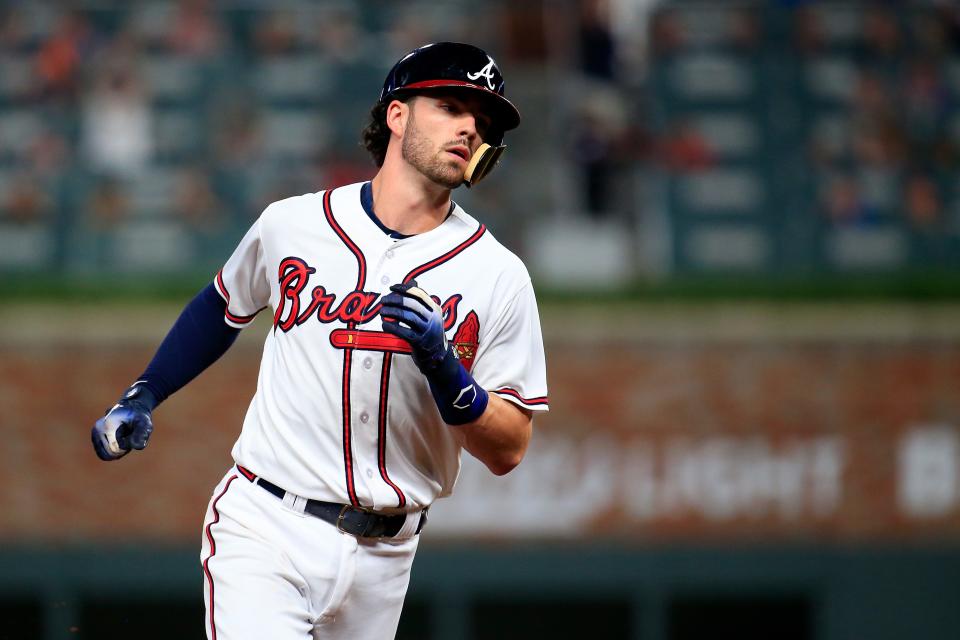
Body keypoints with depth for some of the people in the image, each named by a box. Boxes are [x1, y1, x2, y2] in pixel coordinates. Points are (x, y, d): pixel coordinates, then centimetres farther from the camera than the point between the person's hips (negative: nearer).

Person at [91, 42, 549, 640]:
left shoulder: (499, 275, -1)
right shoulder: (292, 224, 2)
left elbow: (508, 451, -3)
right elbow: (225, 305, 24)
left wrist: (445, 371, -19)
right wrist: (142, 395, 18)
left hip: (381, 557, 2)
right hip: (265, 531, -2)